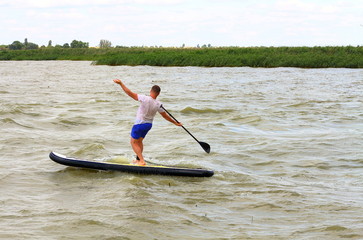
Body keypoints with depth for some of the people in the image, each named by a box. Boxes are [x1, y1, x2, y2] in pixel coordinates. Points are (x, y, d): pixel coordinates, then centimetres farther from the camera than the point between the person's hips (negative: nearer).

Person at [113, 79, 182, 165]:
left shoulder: (145, 99, -25)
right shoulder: (158, 105, -10)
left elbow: (130, 93, -27)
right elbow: (165, 116, 1)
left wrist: (121, 83, -21)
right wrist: (175, 122, 16)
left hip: (139, 124, -6)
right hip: (149, 125, 6)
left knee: (133, 142, 7)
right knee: (139, 141, 24)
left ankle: (142, 161, -2)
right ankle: (138, 159, 34)